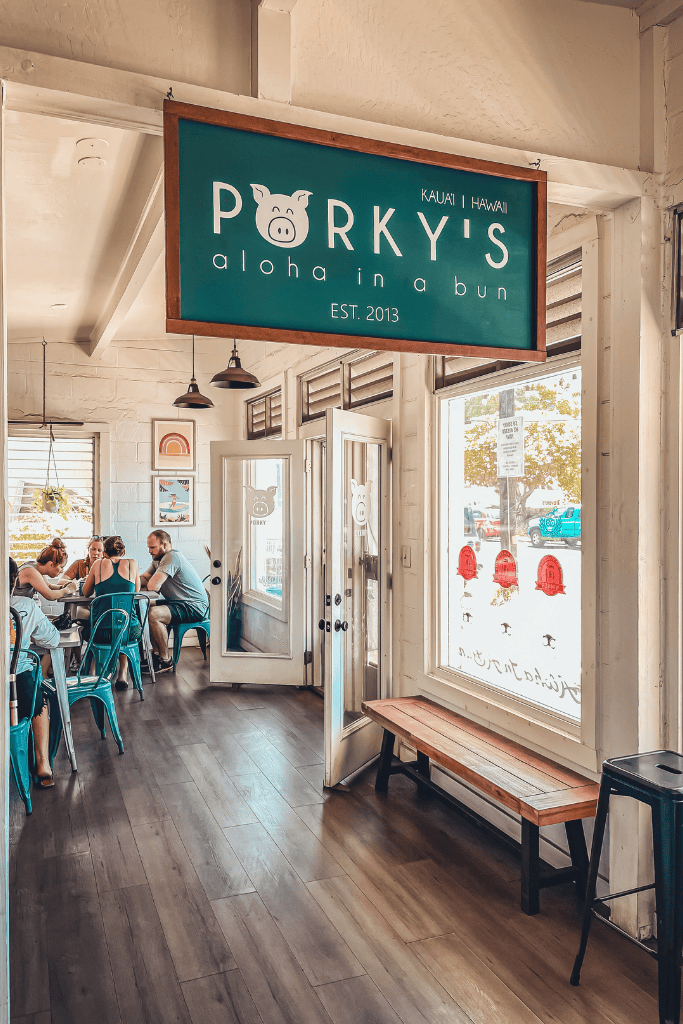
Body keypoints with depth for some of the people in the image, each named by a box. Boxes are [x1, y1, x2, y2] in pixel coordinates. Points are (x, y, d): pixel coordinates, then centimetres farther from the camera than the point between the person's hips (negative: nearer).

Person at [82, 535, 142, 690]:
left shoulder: (99, 564, 1)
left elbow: (86, 592, 14)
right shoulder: (132, 564, 2)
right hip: (129, 631, 0)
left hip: (102, 632, 0)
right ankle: (123, 673, 33)